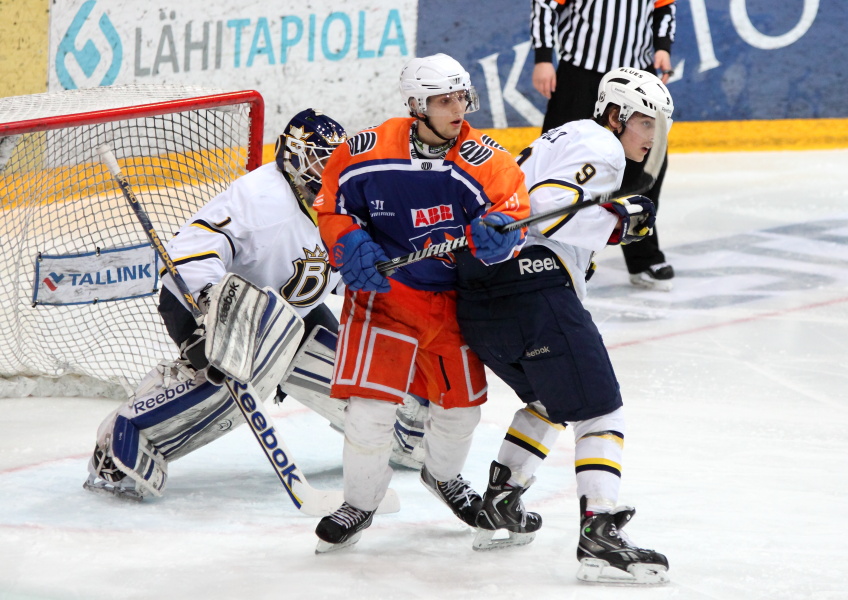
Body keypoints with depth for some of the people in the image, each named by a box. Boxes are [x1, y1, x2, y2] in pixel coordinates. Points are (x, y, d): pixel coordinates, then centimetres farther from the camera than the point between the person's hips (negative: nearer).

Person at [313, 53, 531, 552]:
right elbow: (333, 204, -1)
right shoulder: (368, 151, -15)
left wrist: (494, 234, -38)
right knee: (370, 403, -11)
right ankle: (360, 502, 11)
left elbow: (514, 218, -16)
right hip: (383, 290, -3)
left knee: (462, 402, 15)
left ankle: (443, 474, 47)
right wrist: (350, 244, -18)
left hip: (453, 299, 3)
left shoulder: (488, 163, -13)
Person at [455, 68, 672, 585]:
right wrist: (620, 219, -9)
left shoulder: (561, 140, 29)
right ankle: (600, 533, -19)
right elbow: (549, 206, -17)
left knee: (553, 398, 28)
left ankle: (499, 506, 26)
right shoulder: (599, 146, -2)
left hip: (478, 297, 10)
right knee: (599, 408, -8)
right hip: (533, 284, -10)